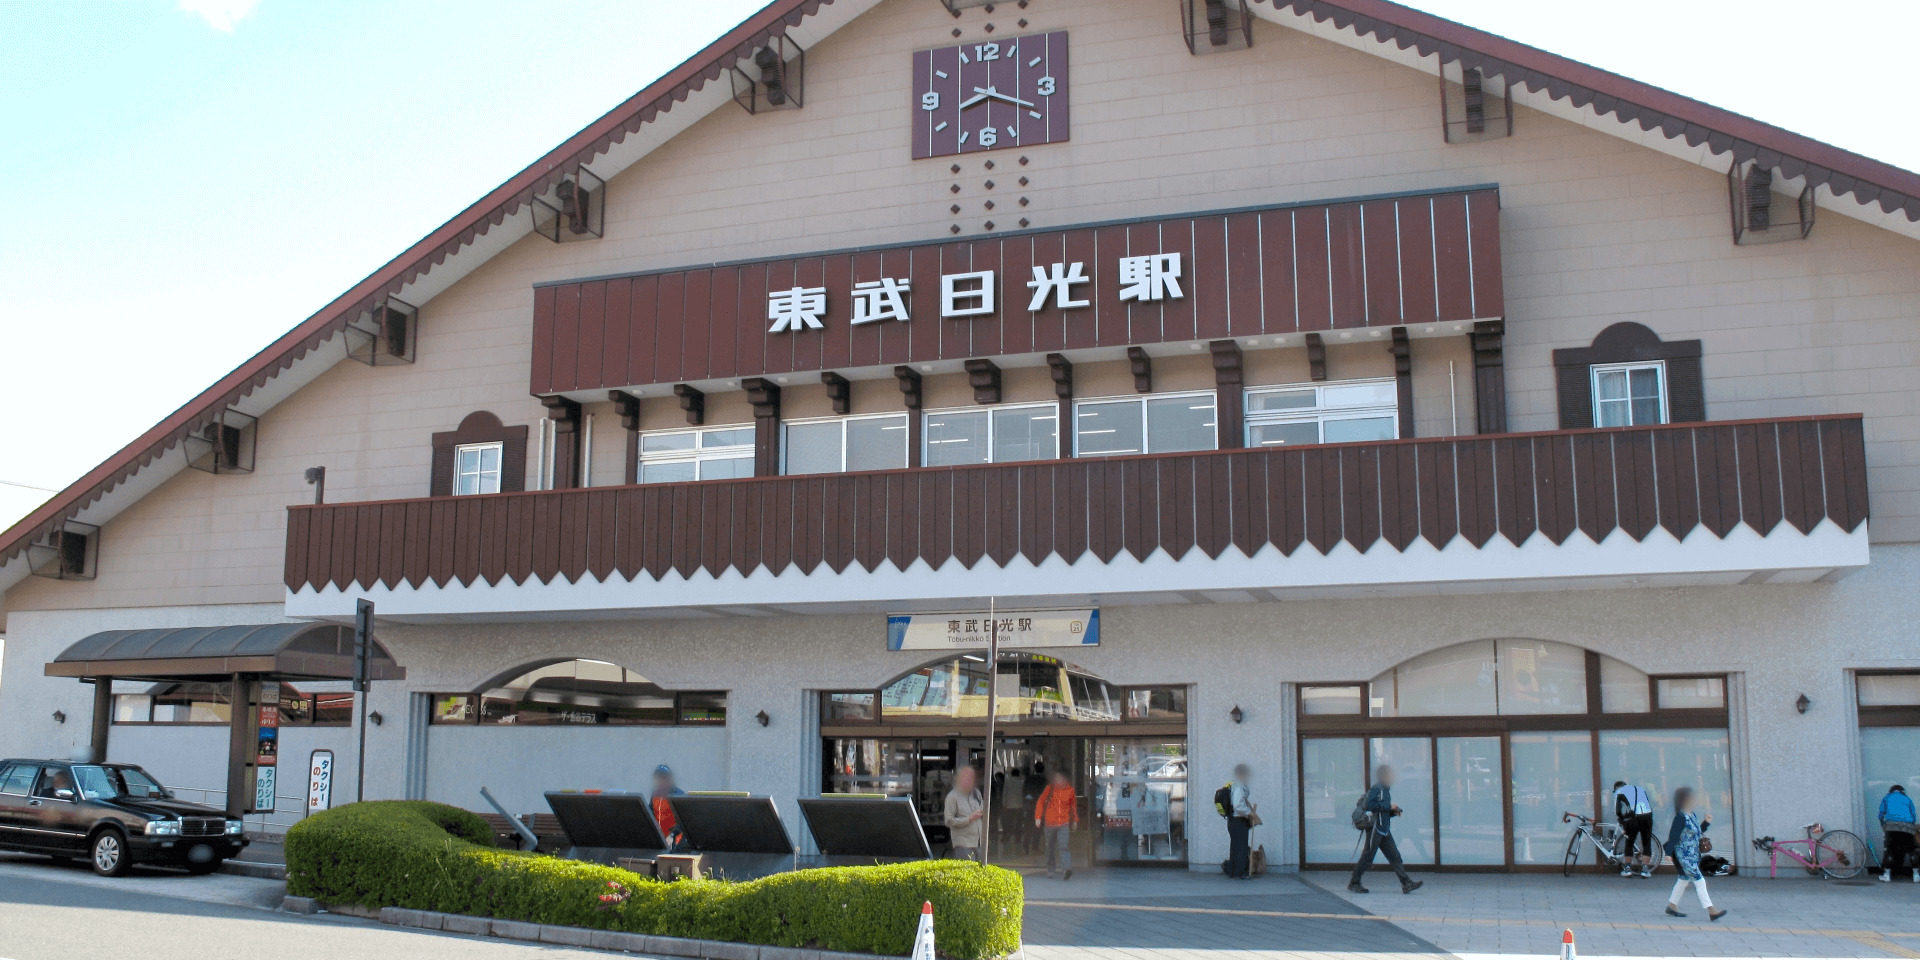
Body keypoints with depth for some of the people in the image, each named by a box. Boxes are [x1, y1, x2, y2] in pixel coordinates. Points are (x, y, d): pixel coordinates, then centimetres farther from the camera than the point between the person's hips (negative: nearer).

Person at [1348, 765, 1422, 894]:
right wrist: (1389, 806, -19)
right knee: (1367, 857, -2)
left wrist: (1394, 812, 7)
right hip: (1376, 829, -9)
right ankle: (1353, 883, 7)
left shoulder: (1385, 790, 19)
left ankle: (1406, 884, 0)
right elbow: (1368, 805, -25)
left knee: (1394, 856, 3)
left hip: (1385, 831, 9)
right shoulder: (1376, 789, -11)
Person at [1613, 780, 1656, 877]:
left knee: (1629, 843, 13)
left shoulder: (1619, 792, 16)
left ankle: (1627, 868, 16)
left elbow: (1617, 811, 6)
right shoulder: (1640, 789, 29)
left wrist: (1623, 825, 16)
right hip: (1647, 816, 3)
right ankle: (1645, 869, 10)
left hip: (1633, 818, -3)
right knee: (1647, 844, 14)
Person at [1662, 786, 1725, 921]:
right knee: (1699, 881, -10)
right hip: (1684, 855, -10)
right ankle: (1711, 911, -9)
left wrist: (1706, 822, 7)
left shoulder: (1693, 816, 9)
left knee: (1684, 880, 18)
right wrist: (1668, 853, -20)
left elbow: (1698, 832, 19)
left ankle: (1672, 906, 29)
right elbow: (1673, 836, -19)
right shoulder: (1680, 817, -18)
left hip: (1693, 855, 10)